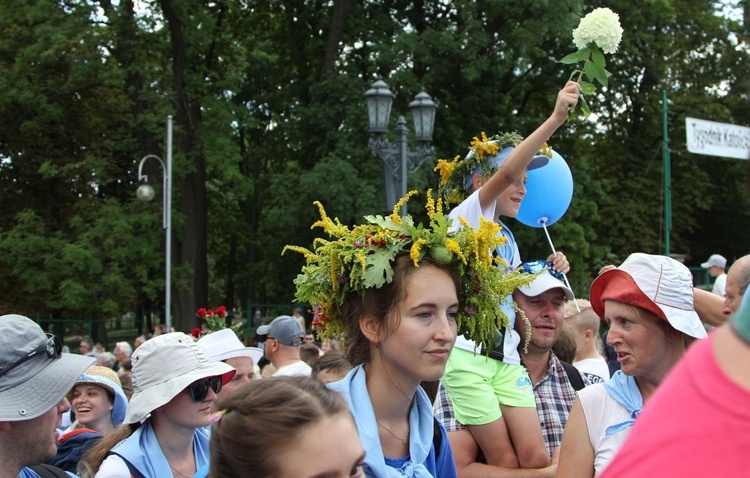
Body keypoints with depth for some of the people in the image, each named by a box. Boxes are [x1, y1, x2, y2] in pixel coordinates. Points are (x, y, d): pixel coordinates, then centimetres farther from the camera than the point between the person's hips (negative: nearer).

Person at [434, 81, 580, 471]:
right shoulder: (466, 216, -4)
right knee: (506, 463, -7)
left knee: (536, 458, -5)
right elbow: (507, 172, -22)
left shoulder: (506, 237, 19)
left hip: (506, 359, 7)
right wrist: (555, 118, -30)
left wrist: (545, 274, 11)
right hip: (467, 356, -7)